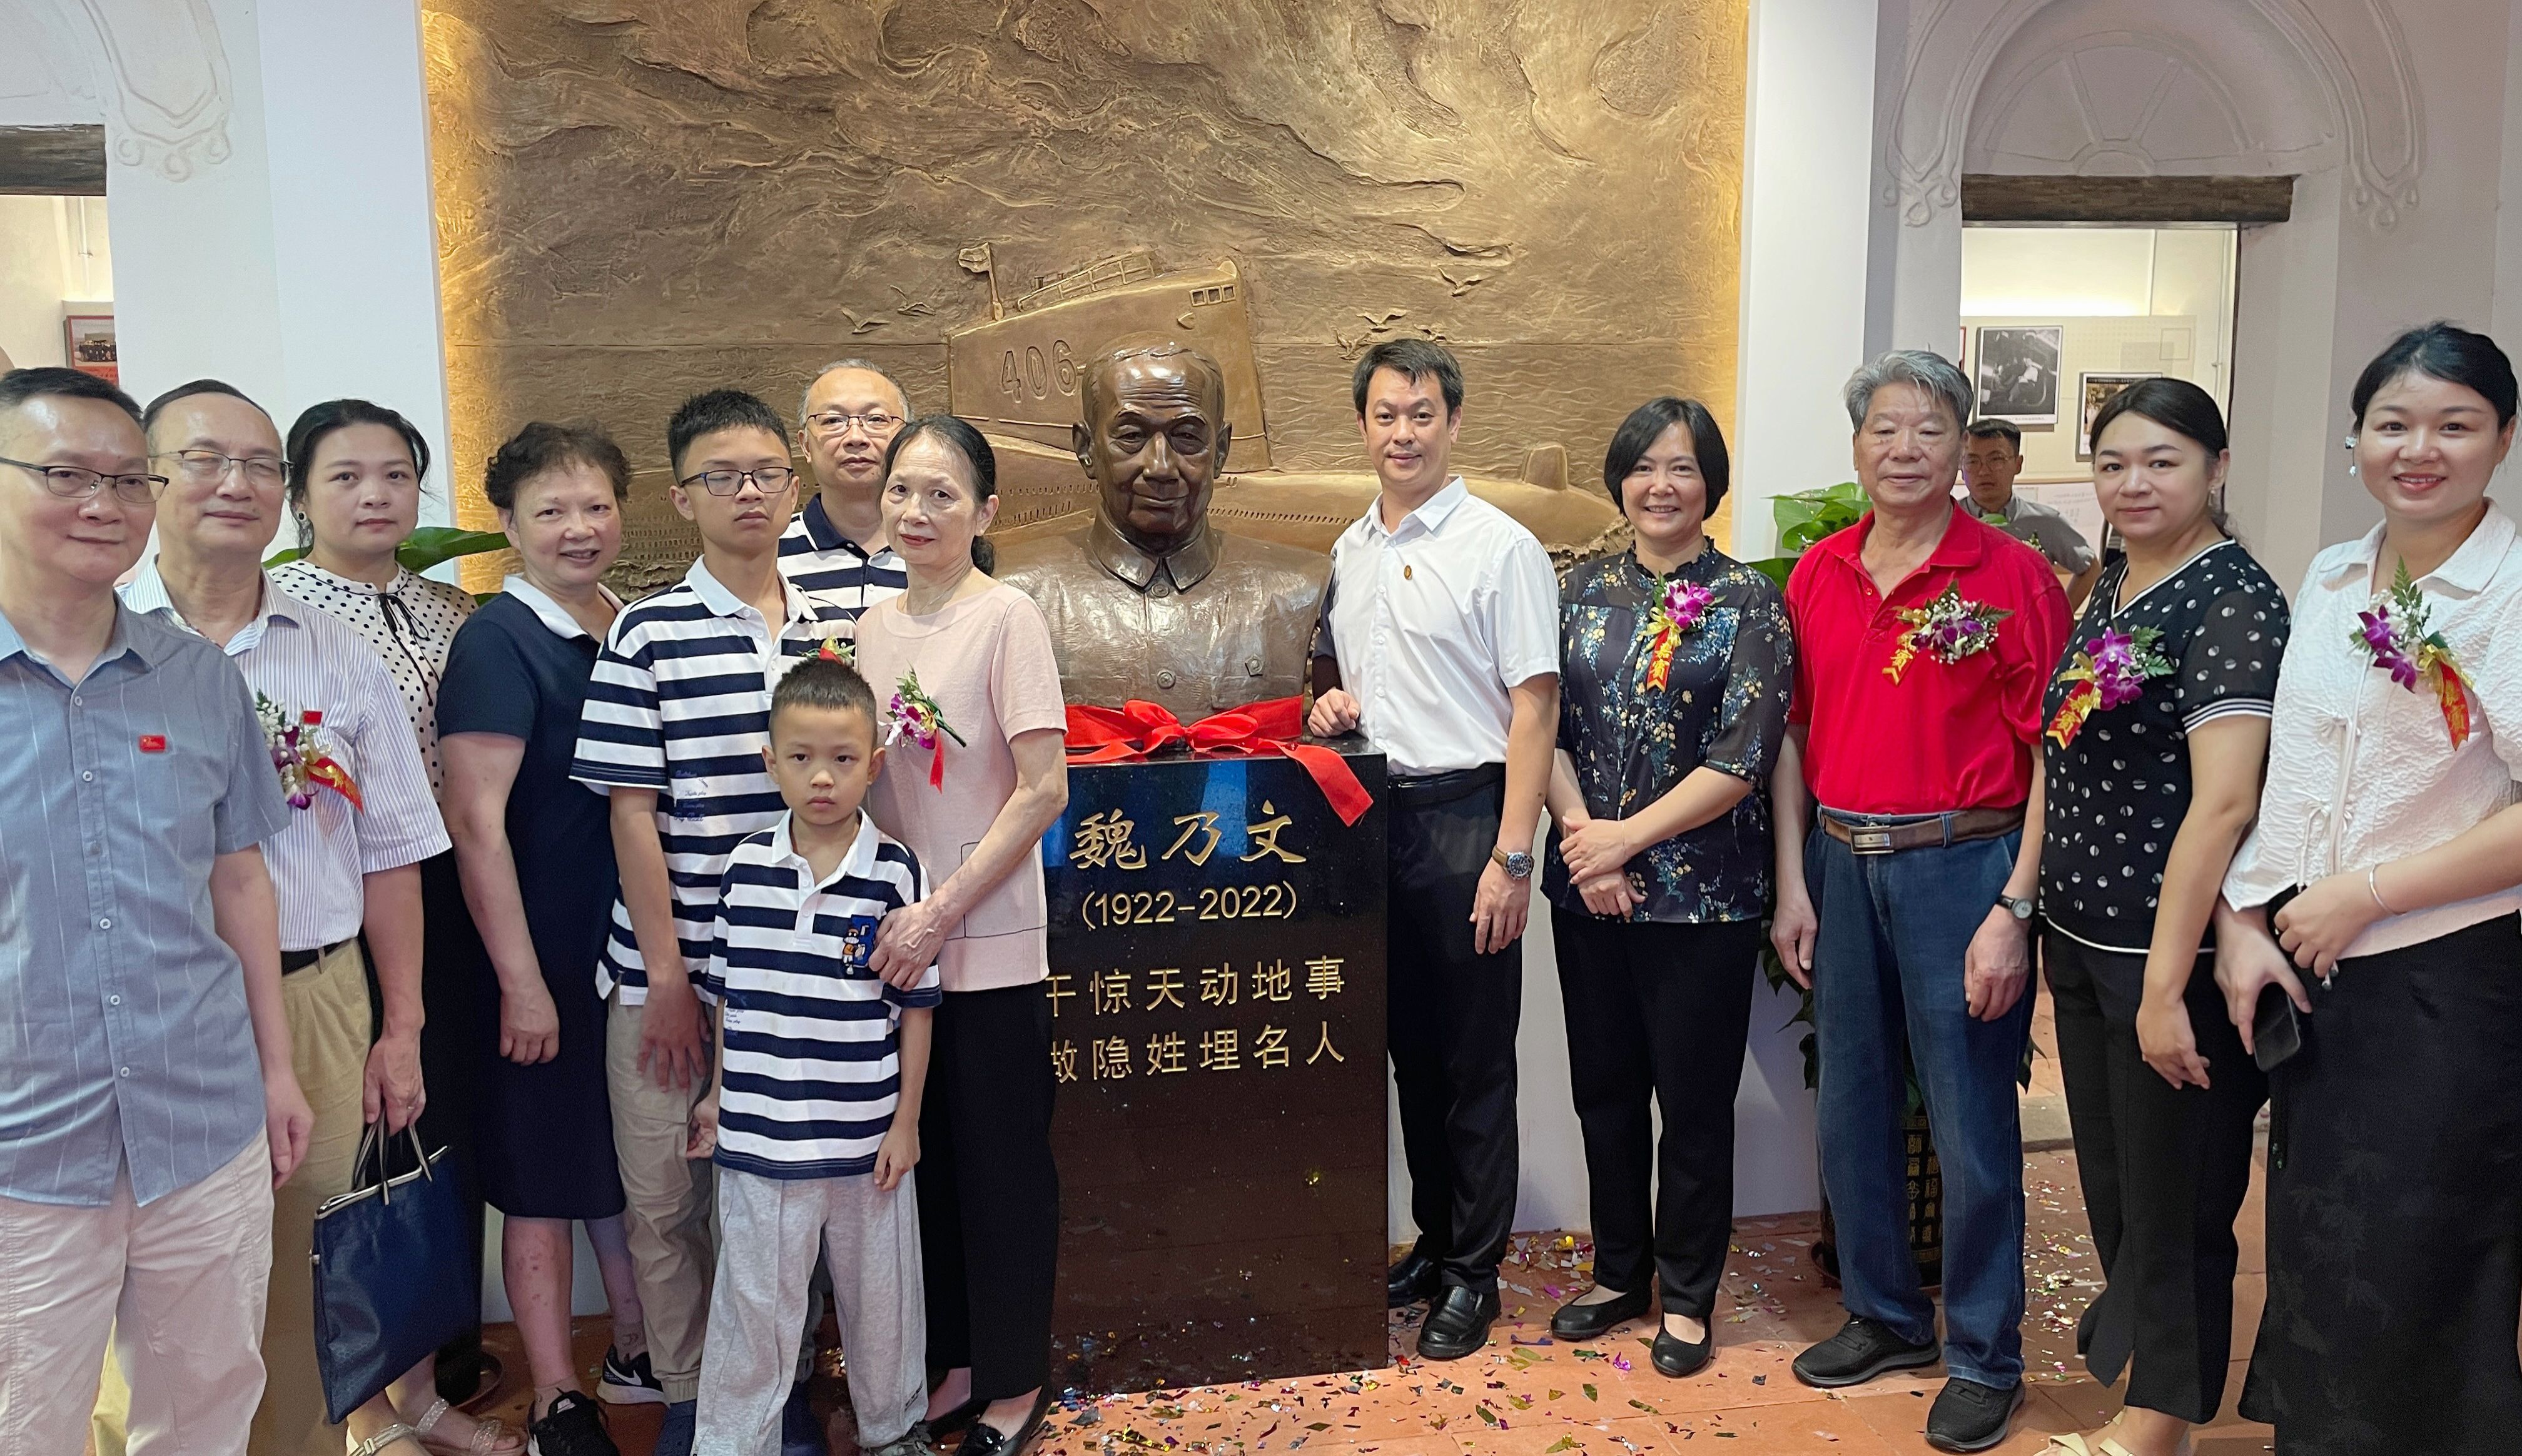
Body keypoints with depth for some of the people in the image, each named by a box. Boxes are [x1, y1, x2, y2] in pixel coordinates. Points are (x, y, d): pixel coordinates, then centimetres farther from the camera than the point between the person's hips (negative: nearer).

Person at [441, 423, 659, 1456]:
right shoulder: (497, 642, -13)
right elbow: (476, 821, -18)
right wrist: (520, 980, -19)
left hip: (634, 945, 7)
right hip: (546, 962, -6)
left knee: (632, 1158, 18)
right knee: (546, 1183, 6)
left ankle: (637, 1354, 35)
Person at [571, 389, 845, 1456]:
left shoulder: (832, 633, 6)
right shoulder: (650, 632, -5)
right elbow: (632, 815, -6)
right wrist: (668, 981, -8)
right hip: (668, 977, -2)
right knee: (664, 1198, 8)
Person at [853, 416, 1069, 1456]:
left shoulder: (1006, 619, -11)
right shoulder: (871, 629, 8)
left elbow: (1043, 792, -15)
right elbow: (866, 782, 14)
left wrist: (941, 912, -17)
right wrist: (885, 914, 4)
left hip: (990, 949, -6)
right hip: (896, 942, 6)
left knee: (1003, 1165, 7)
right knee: (923, 1160, 15)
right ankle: (951, 1363, 33)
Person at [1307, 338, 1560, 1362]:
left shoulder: (1501, 548, -8)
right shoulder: (1351, 549, 13)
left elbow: (1534, 709, -12)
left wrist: (1511, 856, -17)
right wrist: (1330, 703, 1)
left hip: (1463, 815, -6)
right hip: (1373, 814, 6)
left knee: (1475, 1059, 3)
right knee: (1410, 1047, 15)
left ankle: (1474, 1273, 17)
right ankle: (1434, 1243, 29)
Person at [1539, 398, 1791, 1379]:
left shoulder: (1747, 601, -4)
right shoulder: (1582, 592, 7)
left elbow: (1743, 757, -12)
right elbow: (1546, 727, 3)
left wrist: (1628, 838, -15)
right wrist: (1583, 840, -11)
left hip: (1703, 893, -4)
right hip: (1589, 890, 4)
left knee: (1694, 1097, 6)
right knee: (1605, 1088, 14)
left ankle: (1687, 1297, 24)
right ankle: (1620, 1273, 32)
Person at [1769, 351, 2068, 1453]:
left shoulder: (2014, 577, -7)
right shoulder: (1817, 575, 7)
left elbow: (2053, 758, -9)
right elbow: (1793, 737, 9)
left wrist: (2014, 911, -14)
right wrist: (1793, 886, 5)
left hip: (1962, 867, -5)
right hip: (1841, 866, 5)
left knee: (1972, 1124, 4)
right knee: (1850, 1105, 14)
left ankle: (1984, 1359, 22)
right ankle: (1883, 1314, 33)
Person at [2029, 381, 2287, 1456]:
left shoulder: (2233, 600, -15)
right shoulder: (2110, 591, 10)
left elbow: (2222, 803, -21)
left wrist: (2166, 985, -23)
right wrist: (2031, 910, 14)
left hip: (2173, 953, -8)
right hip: (2083, 940, 8)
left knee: (2173, 1200, 8)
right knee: (2110, 1183, 19)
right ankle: (2132, 1363, 37)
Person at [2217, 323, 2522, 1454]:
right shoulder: (2332, 580, 7)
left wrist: (2366, 893, -16)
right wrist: (2244, 924, -2)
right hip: (2309, 977, 6)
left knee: (2410, 1287, 6)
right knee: (2312, 1257, 17)